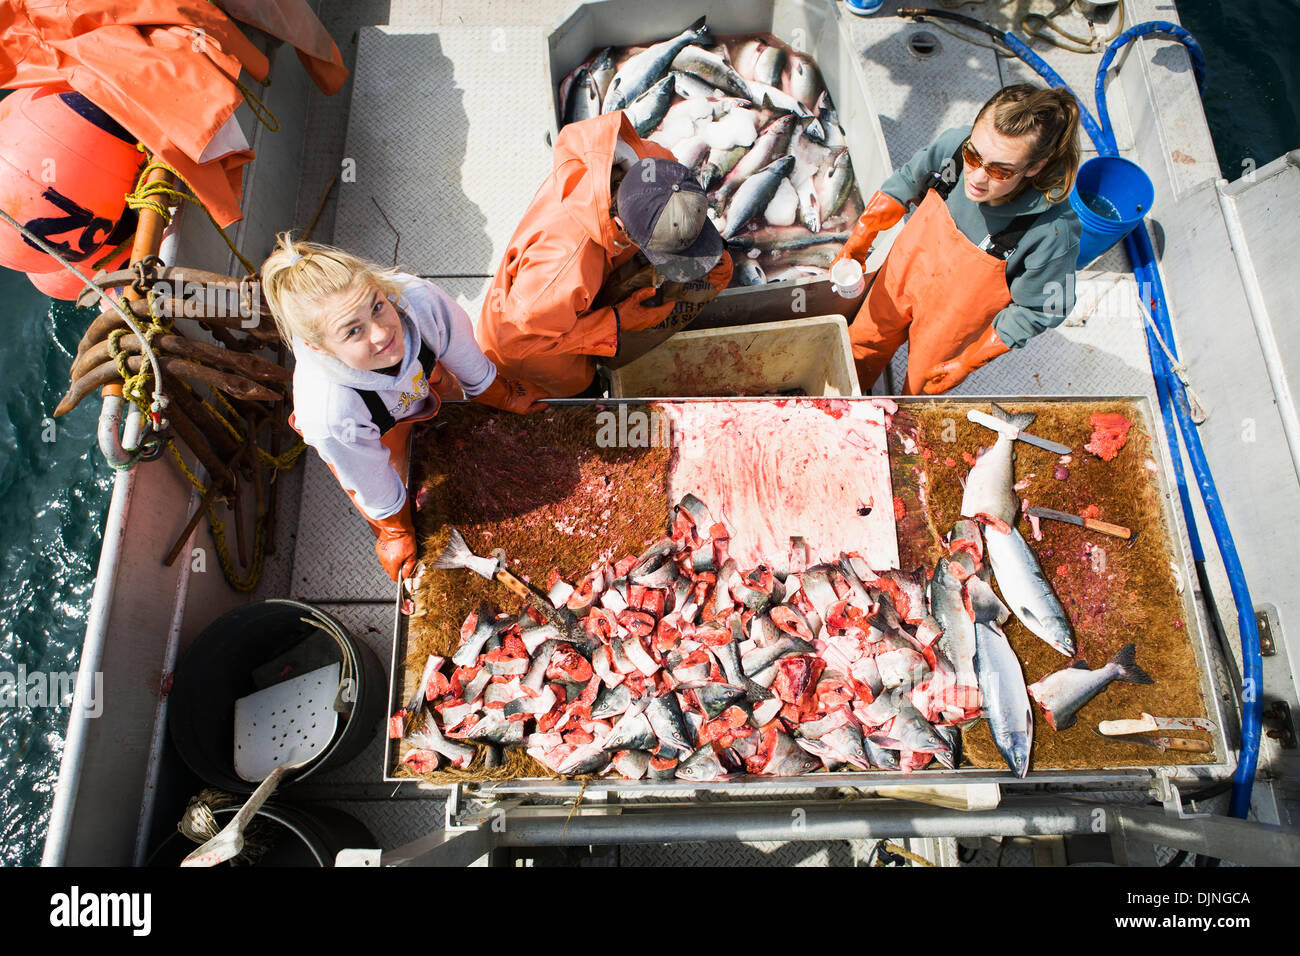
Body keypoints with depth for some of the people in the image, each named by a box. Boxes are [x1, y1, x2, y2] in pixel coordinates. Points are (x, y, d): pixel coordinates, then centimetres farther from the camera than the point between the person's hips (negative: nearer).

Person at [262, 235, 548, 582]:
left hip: (422, 378, 3)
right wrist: (397, 534, -6)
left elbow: (466, 359, -20)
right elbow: (374, 487, -26)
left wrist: (504, 397, 0)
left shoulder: (419, 299, -45)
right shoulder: (331, 418, -50)